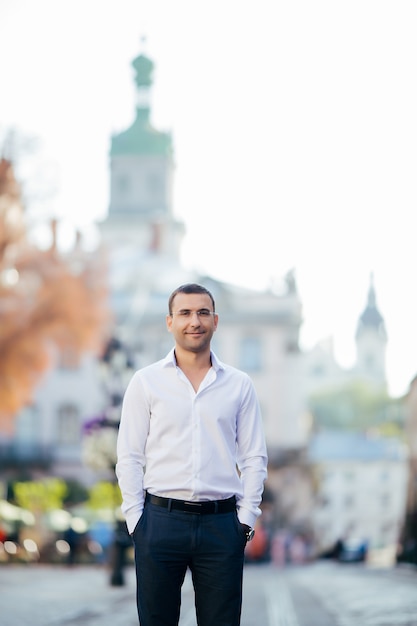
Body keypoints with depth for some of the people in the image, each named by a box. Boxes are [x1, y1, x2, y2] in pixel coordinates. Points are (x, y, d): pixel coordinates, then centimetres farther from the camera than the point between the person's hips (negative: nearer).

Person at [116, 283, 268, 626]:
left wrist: (246, 518, 0)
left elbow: (254, 457, 9)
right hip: (161, 519, -1)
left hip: (222, 523, 1)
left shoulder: (239, 384, 9)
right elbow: (130, 457, 4)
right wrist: (136, 519, -3)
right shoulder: (146, 381, 6)